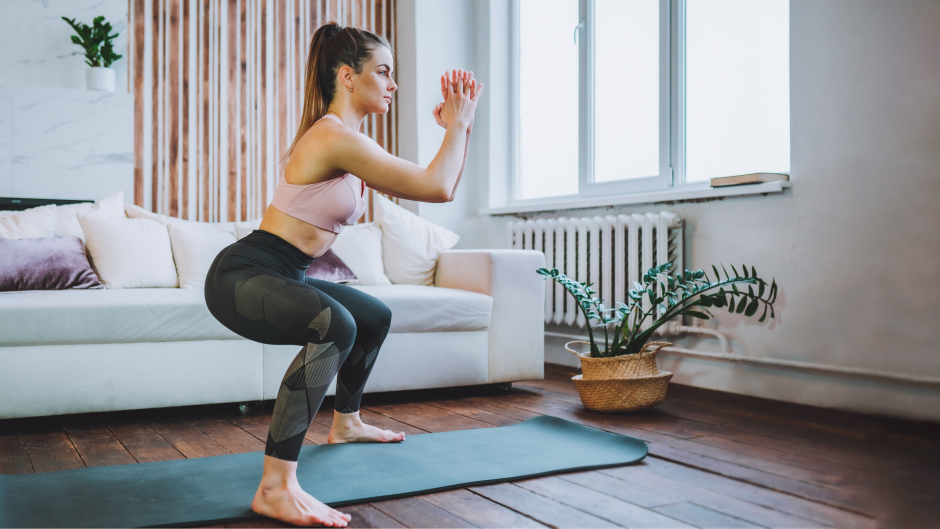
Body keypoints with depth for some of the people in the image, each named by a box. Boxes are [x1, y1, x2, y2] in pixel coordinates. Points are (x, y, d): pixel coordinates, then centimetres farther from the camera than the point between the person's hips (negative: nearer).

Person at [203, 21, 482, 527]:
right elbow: (437, 188, -22)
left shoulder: (352, 143, 11)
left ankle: (345, 424, 47)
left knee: (375, 316, 27)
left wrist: (458, 127, 8)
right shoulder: (334, 136, -20)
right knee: (335, 325, -38)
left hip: (281, 277, 11)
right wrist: (457, 125, -8)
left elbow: (436, 187, 15)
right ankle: (275, 488, -33)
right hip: (241, 276, -11)